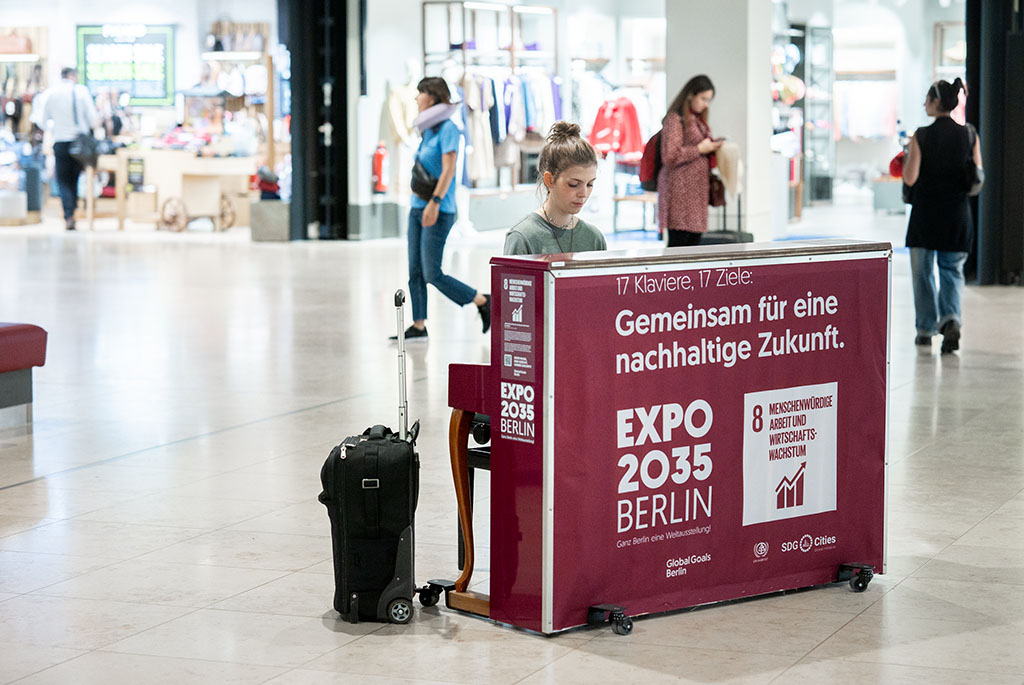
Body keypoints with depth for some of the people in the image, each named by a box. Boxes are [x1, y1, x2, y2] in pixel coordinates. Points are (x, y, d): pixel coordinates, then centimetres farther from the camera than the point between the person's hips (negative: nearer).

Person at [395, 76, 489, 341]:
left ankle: (483, 302, 3)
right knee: (415, 271, 6)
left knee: (433, 275, -10)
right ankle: (419, 326, 11)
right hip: (418, 207, 9)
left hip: (438, 210, -9)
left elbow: (449, 168, -20)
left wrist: (434, 202, -25)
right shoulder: (428, 130, 15)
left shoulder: (448, 128, -11)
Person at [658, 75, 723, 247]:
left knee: (695, 239, 4)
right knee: (678, 241, -13)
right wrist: (700, 149, -12)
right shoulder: (675, 118, -8)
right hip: (680, 189, -9)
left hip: (697, 190, 9)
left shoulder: (698, 120, 20)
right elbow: (669, 156, -17)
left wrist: (712, 147, 12)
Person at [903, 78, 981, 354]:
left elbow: (910, 178, -14)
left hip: (925, 214, -2)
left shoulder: (921, 136, -10)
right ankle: (951, 318, -13)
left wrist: (908, 158, 5)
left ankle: (926, 329, 17)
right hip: (958, 216, 2)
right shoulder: (969, 136, -1)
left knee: (923, 271, 12)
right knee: (952, 270, 11)